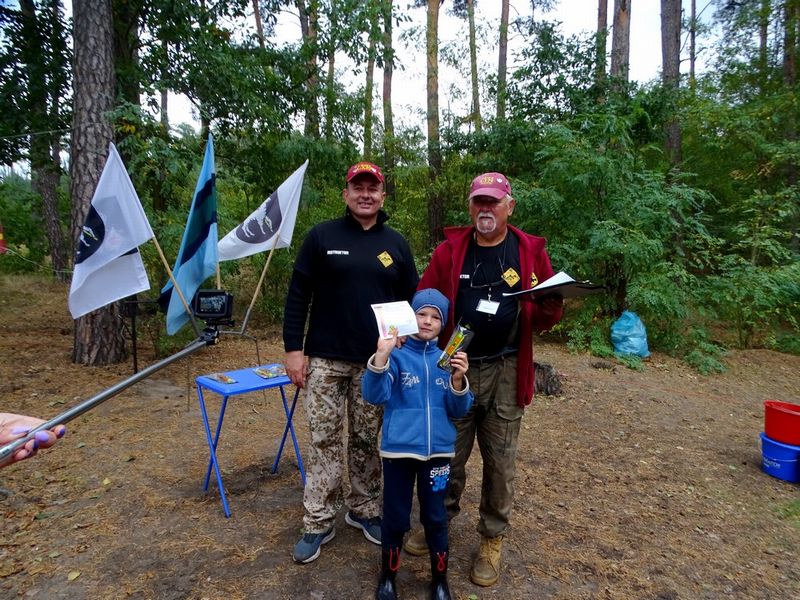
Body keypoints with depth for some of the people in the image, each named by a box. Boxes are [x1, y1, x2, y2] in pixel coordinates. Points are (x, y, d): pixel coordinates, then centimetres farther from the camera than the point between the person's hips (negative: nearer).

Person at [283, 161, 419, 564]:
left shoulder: (396, 244, 7)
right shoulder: (321, 236, 0)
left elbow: (410, 303, 11)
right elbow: (297, 297, 0)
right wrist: (294, 349, -6)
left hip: (377, 363, 2)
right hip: (325, 360, -2)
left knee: (368, 441, 12)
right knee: (324, 441, 5)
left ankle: (364, 511, 30)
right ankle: (318, 522, 19)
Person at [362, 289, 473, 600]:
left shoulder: (447, 359, 1)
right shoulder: (396, 356, -8)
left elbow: (459, 410, 1)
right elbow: (374, 396, -21)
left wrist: (458, 380, -18)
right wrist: (381, 355, -35)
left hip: (437, 451, 2)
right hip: (398, 449, -2)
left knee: (435, 517, 16)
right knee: (395, 517, 13)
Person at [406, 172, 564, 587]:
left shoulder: (530, 251, 2)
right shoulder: (449, 250, 3)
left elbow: (546, 317, 6)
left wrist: (550, 309, -18)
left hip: (506, 373, 0)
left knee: (499, 459, 11)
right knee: (448, 454, 13)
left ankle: (493, 539, 30)